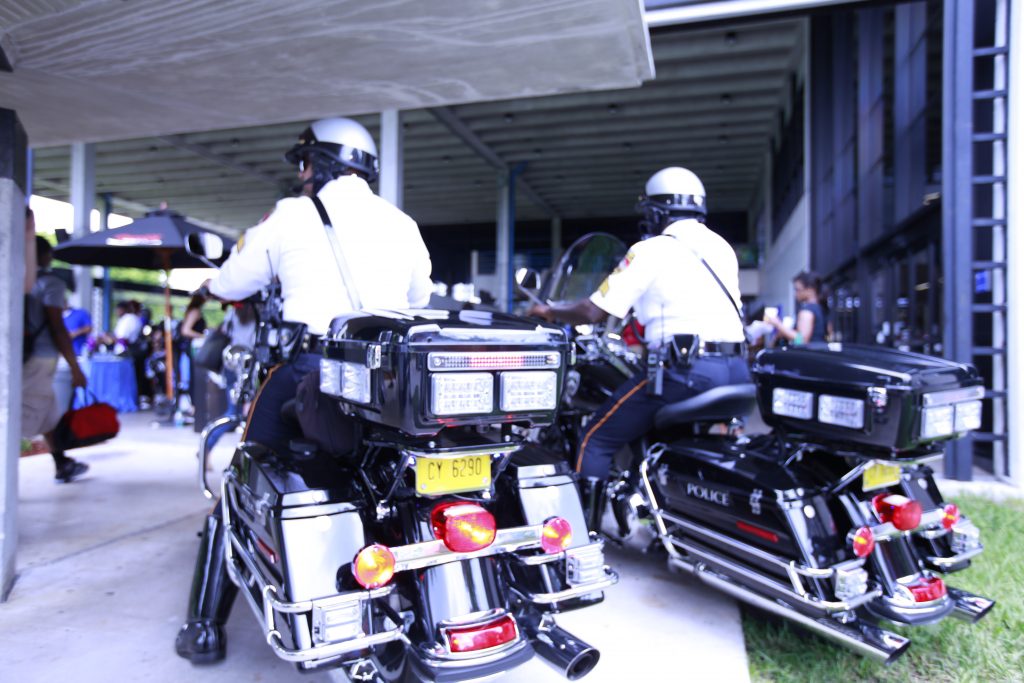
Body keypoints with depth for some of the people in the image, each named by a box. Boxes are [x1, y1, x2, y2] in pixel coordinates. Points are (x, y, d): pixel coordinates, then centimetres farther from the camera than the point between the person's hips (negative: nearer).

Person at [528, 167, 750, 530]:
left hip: (685, 370, -8)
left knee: (597, 440, 3)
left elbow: (594, 311, -3)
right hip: (737, 371, 8)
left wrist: (549, 311, 14)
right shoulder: (722, 247, 19)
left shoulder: (650, 250, -1)